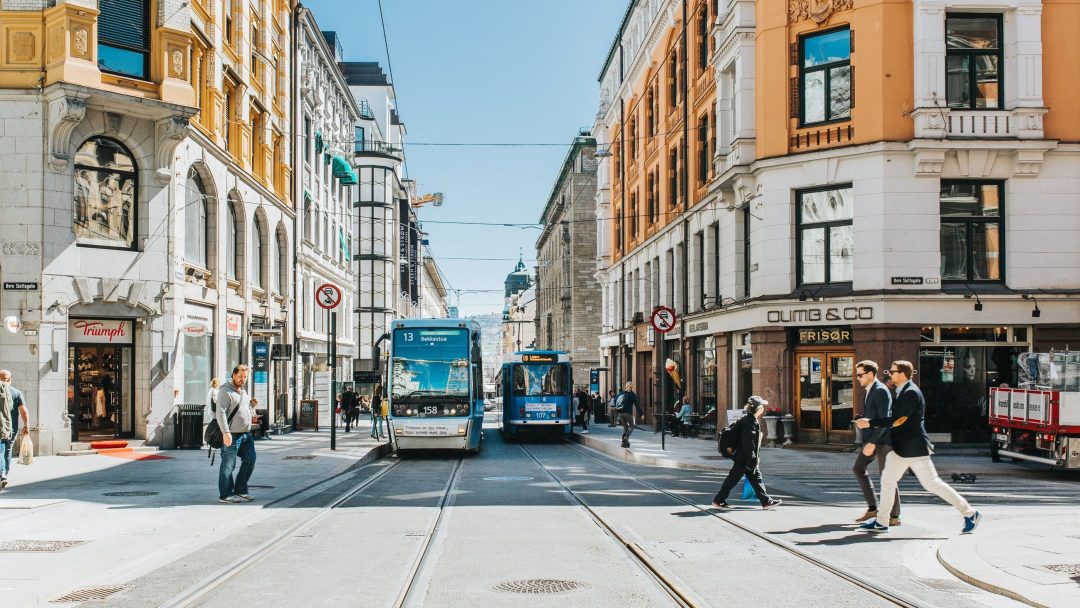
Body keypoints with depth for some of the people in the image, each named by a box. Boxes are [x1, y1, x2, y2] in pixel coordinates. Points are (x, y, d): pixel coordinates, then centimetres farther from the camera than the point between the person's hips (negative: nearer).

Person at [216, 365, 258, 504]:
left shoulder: (244, 392, 19)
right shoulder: (226, 392, -9)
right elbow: (221, 413, -18)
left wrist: (252, 405, 6)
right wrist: (226, 432, -25)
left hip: (247, 434, 9)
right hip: (232, 435, -9)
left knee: (250, 461, 11)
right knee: (228, 465, -2)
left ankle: (240, 490, 22)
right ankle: (225, 494, 5)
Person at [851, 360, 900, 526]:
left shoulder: (881, 391, -16)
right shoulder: (870, 390, 13)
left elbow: (884, 419, -22)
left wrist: (872, 443, -25)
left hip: (883, 440, -10)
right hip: (872, 439, 10)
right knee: (858, 468, 10)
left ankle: (894, 516, 5)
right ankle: (872, 508, 15)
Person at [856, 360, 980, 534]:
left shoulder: (911, 393, -18)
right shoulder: (902, 391, 12)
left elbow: (898, 420, -24)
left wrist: (870, 423, -22)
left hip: (914, 448, -10)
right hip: (902, 448, 10)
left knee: (932, 483, -3)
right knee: (888, 479, 8)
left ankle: (969, 513, 8)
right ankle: (881, 522, 14)